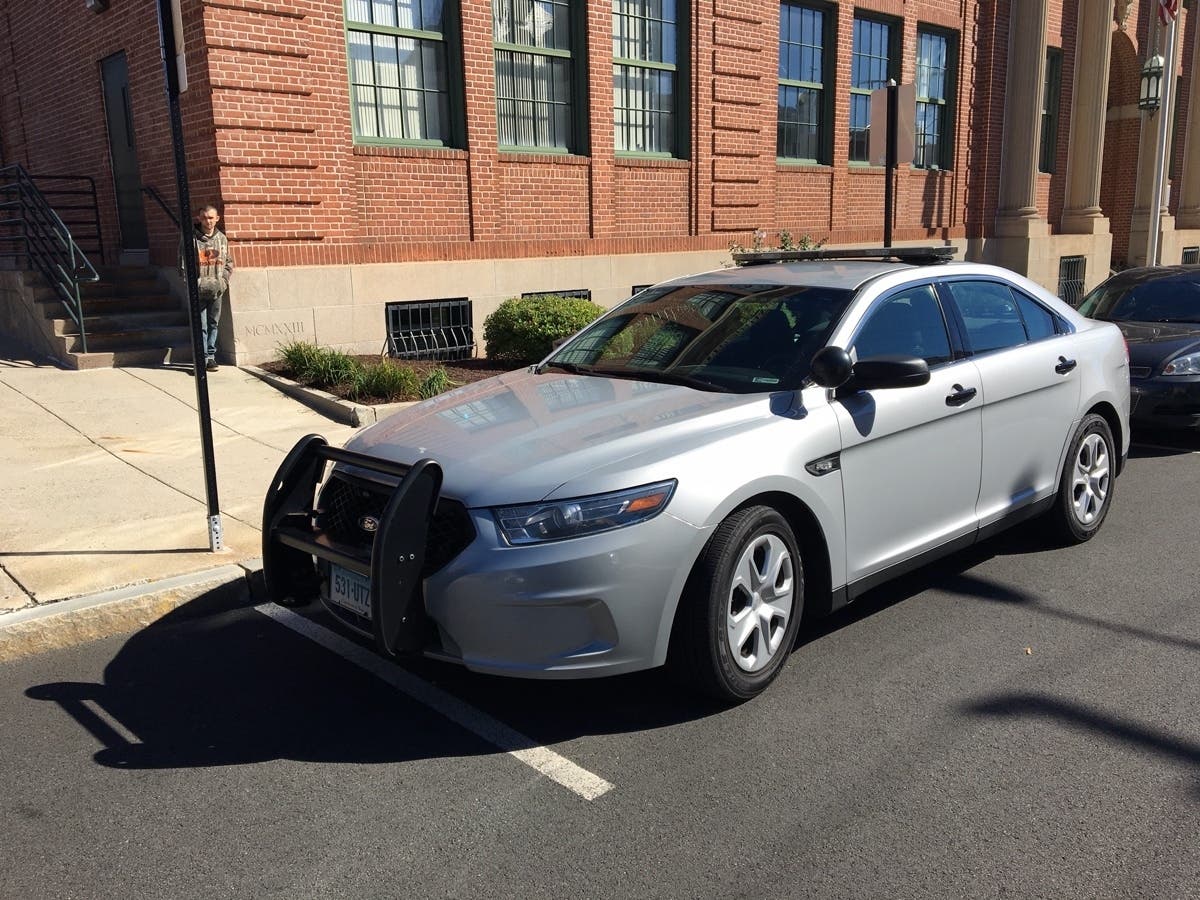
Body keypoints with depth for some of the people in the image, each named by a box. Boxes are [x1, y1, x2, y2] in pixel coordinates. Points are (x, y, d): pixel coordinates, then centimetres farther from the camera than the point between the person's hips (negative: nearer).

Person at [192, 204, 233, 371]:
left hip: (217, 291, 3)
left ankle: (211, 356, 18)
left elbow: (229, 262, 13)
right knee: (201, 326, -2)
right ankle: (203, 358, 1)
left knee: (213, 324, 10)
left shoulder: (222, 239, 8)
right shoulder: (191, 238, -4)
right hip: (198, 291, -3)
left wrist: (224, 281, 0)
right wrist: (196, 282, -12)